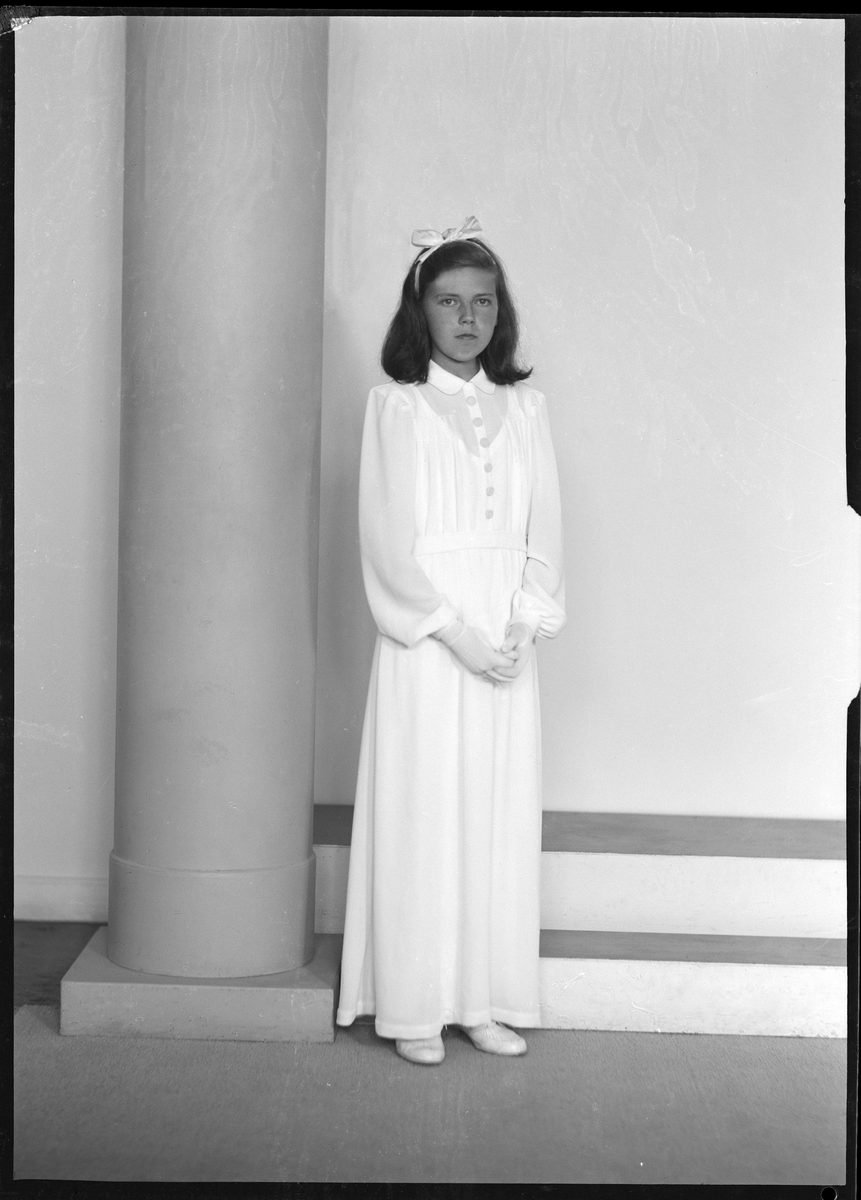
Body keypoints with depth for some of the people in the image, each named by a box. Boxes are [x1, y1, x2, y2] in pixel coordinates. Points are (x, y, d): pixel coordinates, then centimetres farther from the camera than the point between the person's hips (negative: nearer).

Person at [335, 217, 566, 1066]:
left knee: (500, 813, 6)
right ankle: (414, 1006, 10)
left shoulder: (523, 406, 9)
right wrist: (455, 630, -14)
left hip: (507, 639, 4)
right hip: (424, 637, -3)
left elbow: (544, 527, 6)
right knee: (421, 811, -1)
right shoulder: (396, 405, -1)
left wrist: (523, 622, -7)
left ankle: (487, 1000, 17)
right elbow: (386, 537, -7)